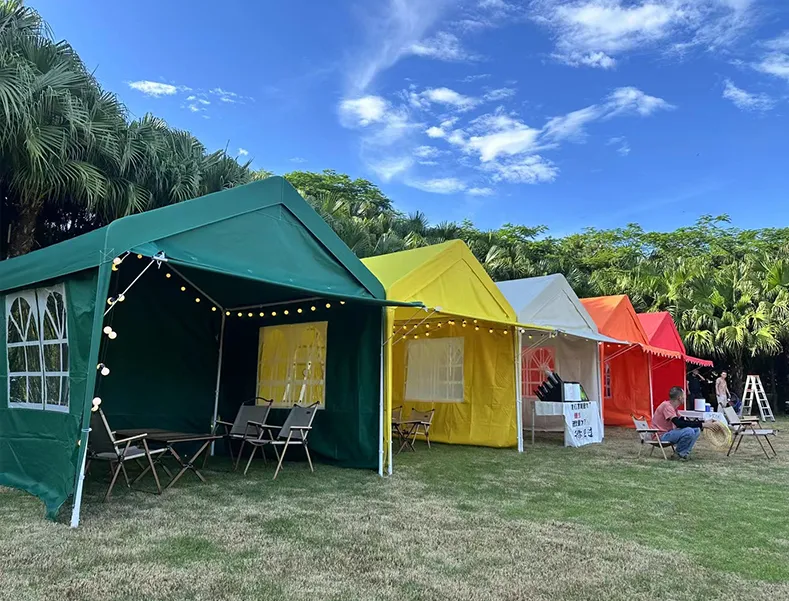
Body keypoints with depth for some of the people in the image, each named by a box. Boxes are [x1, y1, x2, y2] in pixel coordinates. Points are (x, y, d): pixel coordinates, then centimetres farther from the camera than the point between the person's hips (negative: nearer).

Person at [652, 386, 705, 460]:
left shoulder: (672, 407, 11)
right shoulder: (667, 406, -20)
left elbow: (682, 421, 16)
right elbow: (679, 424, -28)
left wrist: (696, 422, 0)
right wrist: (700, 424, -25)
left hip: (669, 432, 10)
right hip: (661, 435, -10)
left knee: (697, 430, 3)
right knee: (689, 431, -27)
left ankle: (683, 453, 2)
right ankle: (679, 452, -5)